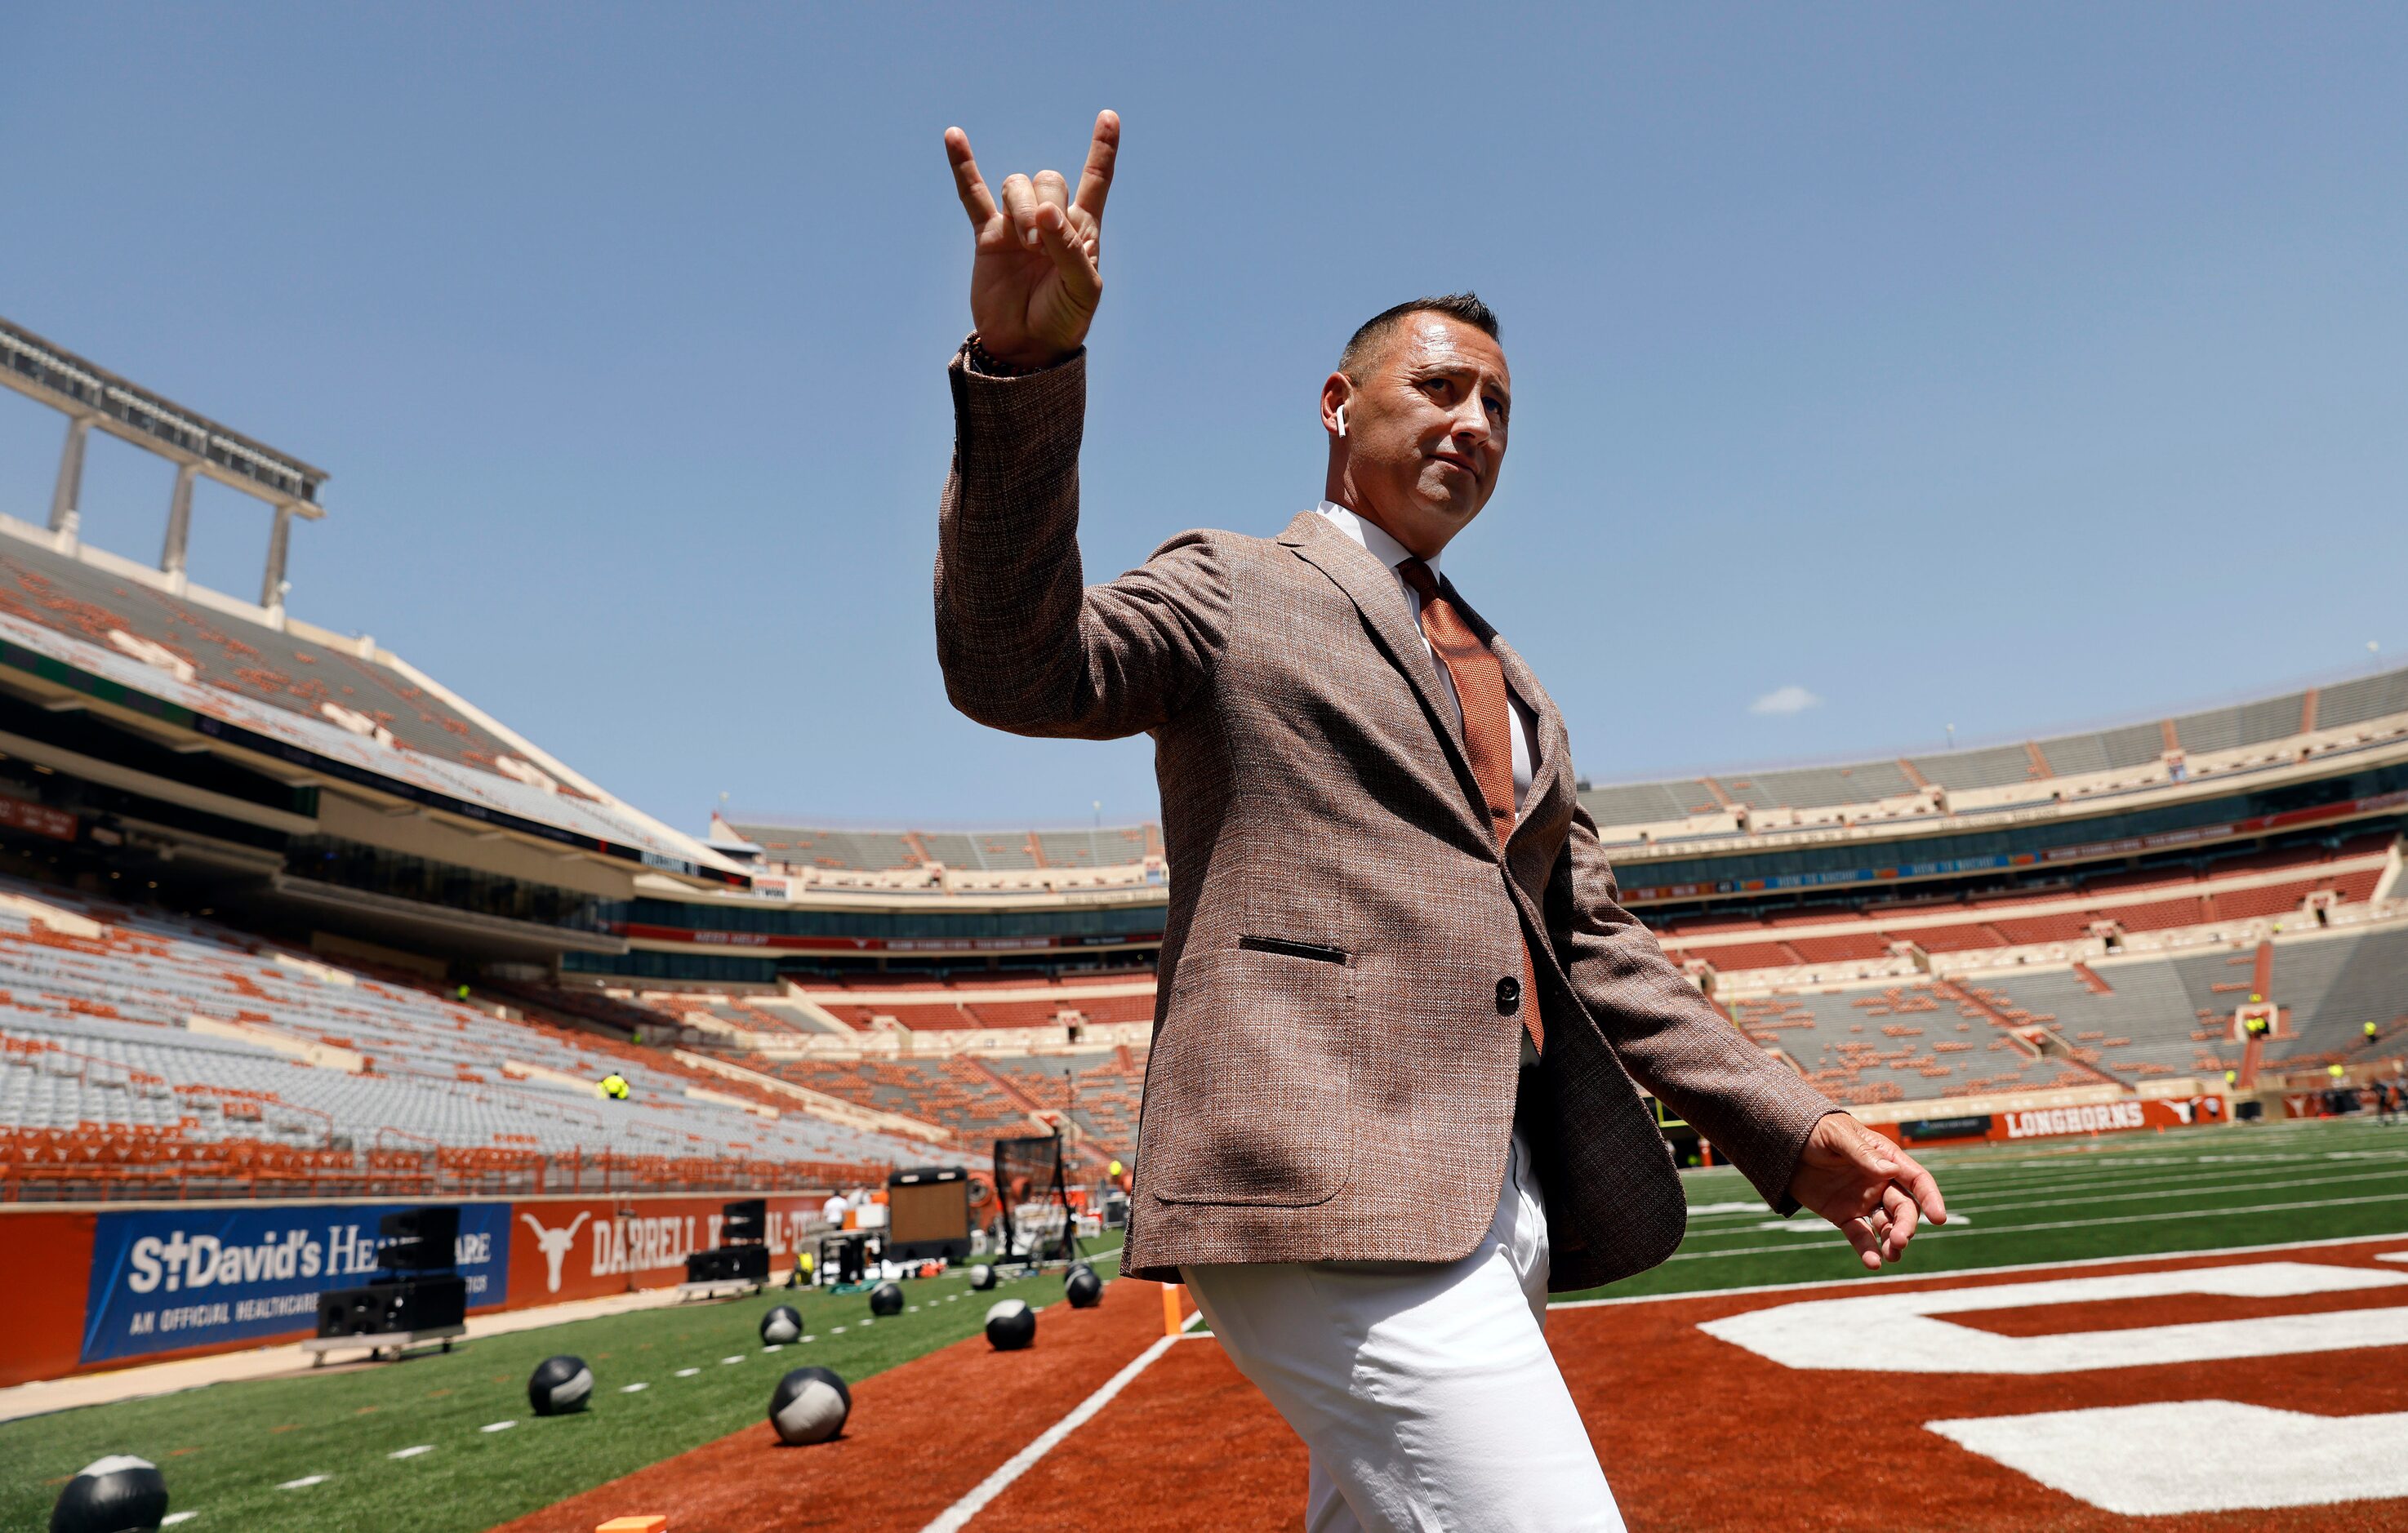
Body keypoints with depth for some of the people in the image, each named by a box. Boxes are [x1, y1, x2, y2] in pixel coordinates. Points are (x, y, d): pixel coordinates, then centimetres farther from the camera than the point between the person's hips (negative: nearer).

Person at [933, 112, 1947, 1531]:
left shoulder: (1512, 683, 25)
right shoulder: (1234, 589, 5)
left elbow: (1593, 937, 22)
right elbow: (1016, 666, -13)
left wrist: (1788, 1124, 13)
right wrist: (1025, 361, -27)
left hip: (1505, 1200, 8)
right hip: (1328, 1189, -7)